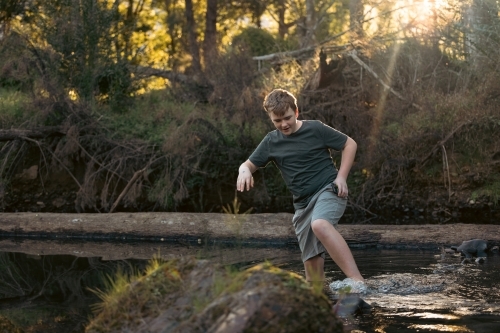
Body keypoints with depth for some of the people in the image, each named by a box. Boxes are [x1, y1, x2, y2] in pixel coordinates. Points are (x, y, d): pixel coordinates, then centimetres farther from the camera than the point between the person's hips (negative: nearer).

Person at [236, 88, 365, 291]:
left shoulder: (315, 129, -4)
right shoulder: (271, 142, 9)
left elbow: (350, 144, 3)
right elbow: (250, 164, 12)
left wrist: (341, 176, -8)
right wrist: (244, 170, -13)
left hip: (328, 190, -6)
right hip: (303, 203, 6)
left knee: (320, 224, -37)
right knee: (311, 258, 0)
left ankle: (357, 280, -45)